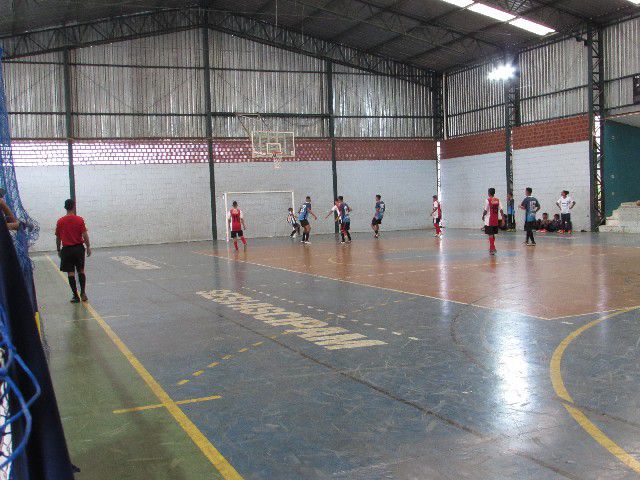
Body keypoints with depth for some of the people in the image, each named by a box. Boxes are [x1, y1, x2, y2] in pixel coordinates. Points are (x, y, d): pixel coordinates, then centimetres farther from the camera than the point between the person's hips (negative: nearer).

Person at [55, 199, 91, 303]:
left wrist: (58, 250, 15)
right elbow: (85, 235, -8)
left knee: (70, 273, 3)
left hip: (67, 249, 0)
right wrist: (88, 247, 1)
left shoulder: (60, 221, -1)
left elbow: (58, 238, 4)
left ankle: (76, 296, 4)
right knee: (81, 271, 13)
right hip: (79, 247, 0)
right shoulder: (80, 220, -6)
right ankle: (83, 293, 9)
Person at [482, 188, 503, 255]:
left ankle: (492, 249, -7)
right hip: (496, 220, 5)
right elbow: (501, 210, 1)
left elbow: (485, 210, -11)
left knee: (490, 234, -3)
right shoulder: (498, 200, 5)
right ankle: (492, 248, 27)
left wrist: (483, 216, 7)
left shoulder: (488, 200, -11)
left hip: (489, 220, -5)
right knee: (493, 234, 18)